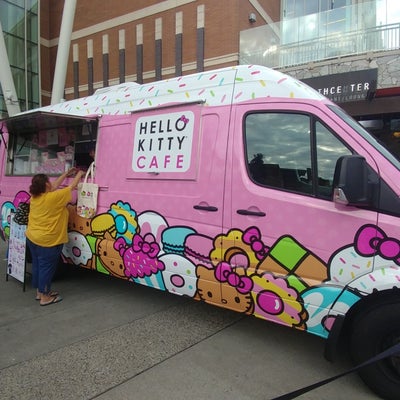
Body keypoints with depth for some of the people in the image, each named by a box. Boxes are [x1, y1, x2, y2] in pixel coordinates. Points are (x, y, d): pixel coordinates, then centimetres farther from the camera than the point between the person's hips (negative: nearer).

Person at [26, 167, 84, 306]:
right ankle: (45, 297, 13)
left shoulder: (34, 197, 2)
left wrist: (66, 174, 21)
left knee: (37, 265, 18)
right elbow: (71, 187, -9)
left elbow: (55, 186, 15)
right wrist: (79, 174, 7)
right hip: (47, 241, -8)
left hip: (32, 237, 9)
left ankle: (39, 292, 32)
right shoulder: (53, 198, -21)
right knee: (46, 267, 2)